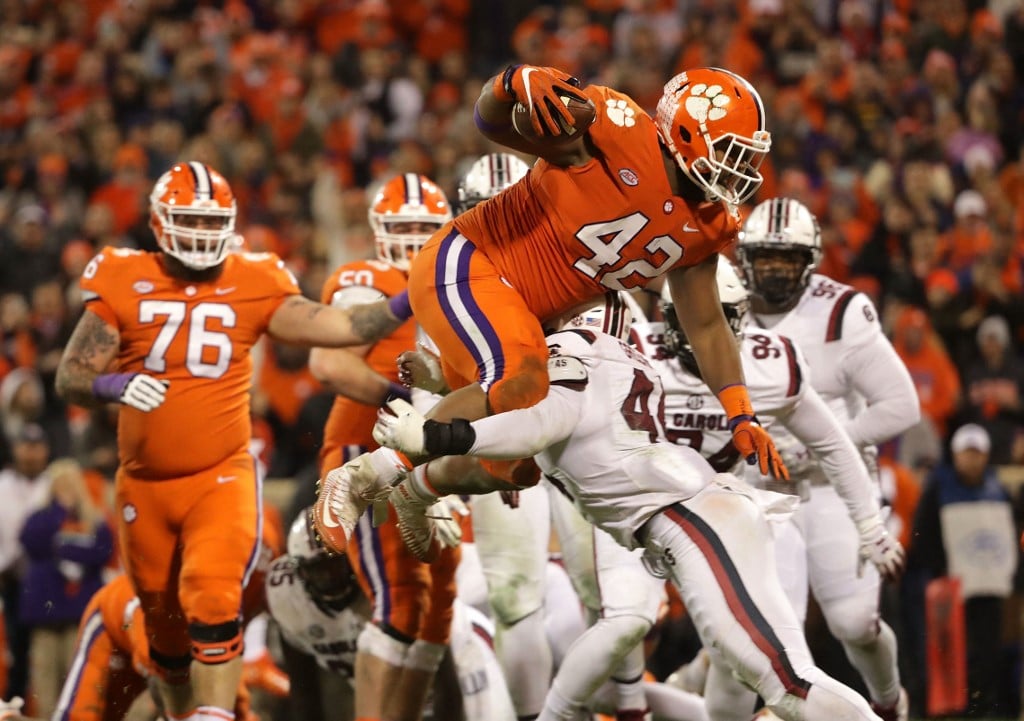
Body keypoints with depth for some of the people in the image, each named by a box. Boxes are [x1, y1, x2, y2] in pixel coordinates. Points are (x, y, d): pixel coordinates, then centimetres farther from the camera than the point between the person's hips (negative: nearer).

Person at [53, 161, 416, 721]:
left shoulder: (252, 286, -1)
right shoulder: (124, 285, -3)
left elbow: (340, 327, -8)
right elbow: (69, 378, -4)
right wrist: (114, 386, -25)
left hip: (221, 479, -2)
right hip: (145, 485, 2)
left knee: (212, 605, -22)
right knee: (165, 624, 15)